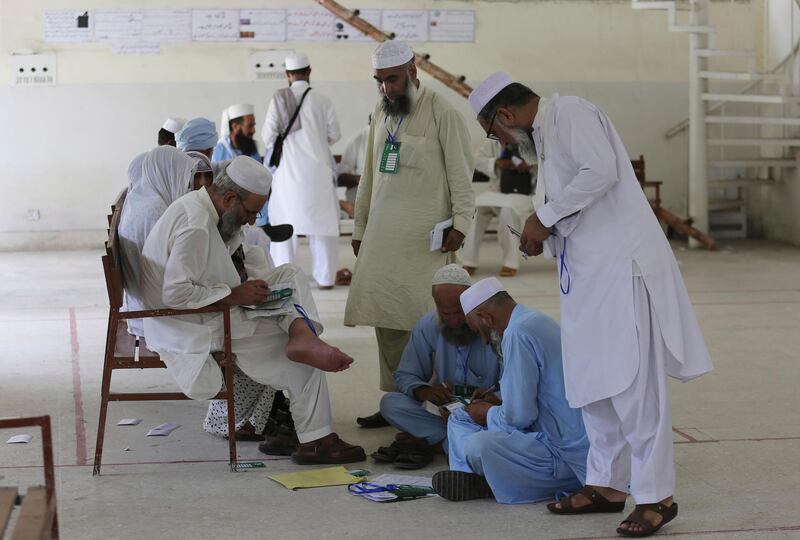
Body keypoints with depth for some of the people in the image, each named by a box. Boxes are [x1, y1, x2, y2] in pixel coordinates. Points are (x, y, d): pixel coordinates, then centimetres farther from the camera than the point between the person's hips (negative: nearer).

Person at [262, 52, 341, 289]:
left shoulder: (278, 99, -6)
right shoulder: (322, 100, -5)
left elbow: (268, 136, -6)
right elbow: (334, 134, 1)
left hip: (288, 169, 0)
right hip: (317, 169, 0)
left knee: (284, 223, 9)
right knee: (321, 222, 9)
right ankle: (325, 276, 11)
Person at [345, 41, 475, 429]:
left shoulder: (441, 113, -3)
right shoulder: (381, 113, 18)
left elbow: (461, 171, -5)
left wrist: (460, 220, -14)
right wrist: (360, 226, 21)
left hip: (425, 234, -6)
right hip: (383, 232, 6)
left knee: (426, 319, -10)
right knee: (386, 321, 3)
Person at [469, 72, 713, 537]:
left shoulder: (571, 114, -7)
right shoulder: (545, 132, 21)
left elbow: (601, 171, -22)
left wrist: (545, 217, -13)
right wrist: (544, 232, 7)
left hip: (621, 265, -10)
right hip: (589, 272, 10)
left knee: (630, 382, -10)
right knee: (593, 384, 13)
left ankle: (656, 496, -6)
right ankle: (606, 485, 22)